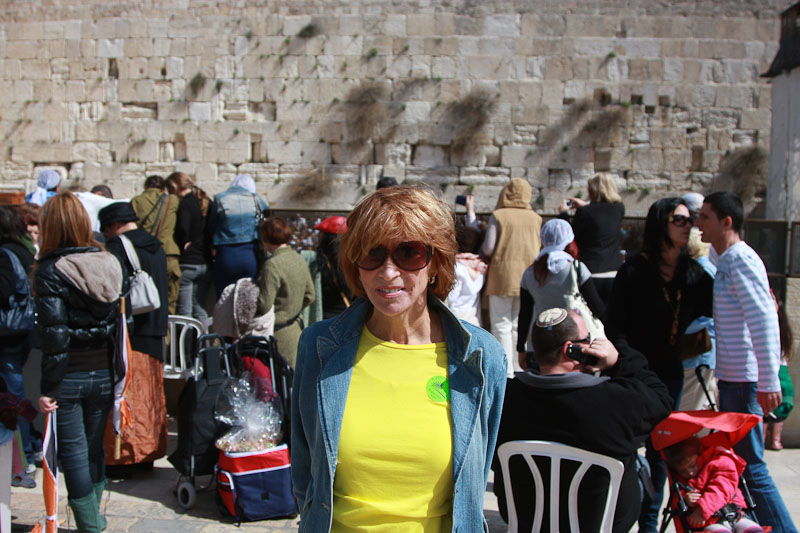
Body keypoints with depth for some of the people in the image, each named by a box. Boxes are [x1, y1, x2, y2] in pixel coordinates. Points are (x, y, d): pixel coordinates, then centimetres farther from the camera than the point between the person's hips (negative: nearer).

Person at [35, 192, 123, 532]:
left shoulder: (50, 271, -13)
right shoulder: (110, 264, 1)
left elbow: (54, 335, -16)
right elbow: (120, 323, 4)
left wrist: (47, 388, -11)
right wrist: (115, 373, 12)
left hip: (68, 377, -5)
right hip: (103, 374, 5)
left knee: (73, 452, 5)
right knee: (95, 447, 17)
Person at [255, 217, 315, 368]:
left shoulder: (272, 266, -21)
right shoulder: (299, 259, 5)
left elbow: (264, 305, -20)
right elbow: (309, 296, 11)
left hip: (278, 333, -8)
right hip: (295, 329, 8)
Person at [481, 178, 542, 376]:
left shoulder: (498, 215, -4)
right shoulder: (535, 218, 5)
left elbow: (488, 249, -10)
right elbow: (541, 249, 5)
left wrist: (482, 250, 12)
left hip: (503, 276, -3)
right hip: (528, 277, 3)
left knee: (502, 325, 2)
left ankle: (506, 372, -1)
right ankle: (520, 368, 14)